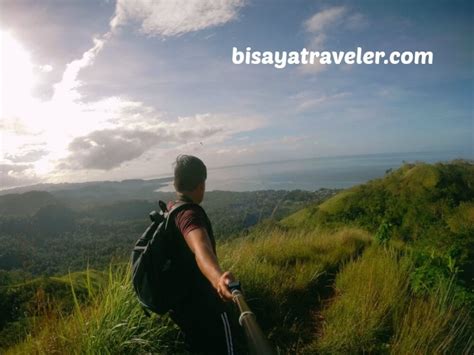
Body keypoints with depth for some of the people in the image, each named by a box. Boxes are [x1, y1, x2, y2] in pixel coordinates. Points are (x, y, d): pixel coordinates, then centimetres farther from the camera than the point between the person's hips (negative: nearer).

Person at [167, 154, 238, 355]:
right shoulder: (190, 214, -29)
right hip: (203, 306, -9)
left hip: (179, 304, 9)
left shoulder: (170, 209, 1)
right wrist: (218, 277, -70)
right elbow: (201, 249, -51)